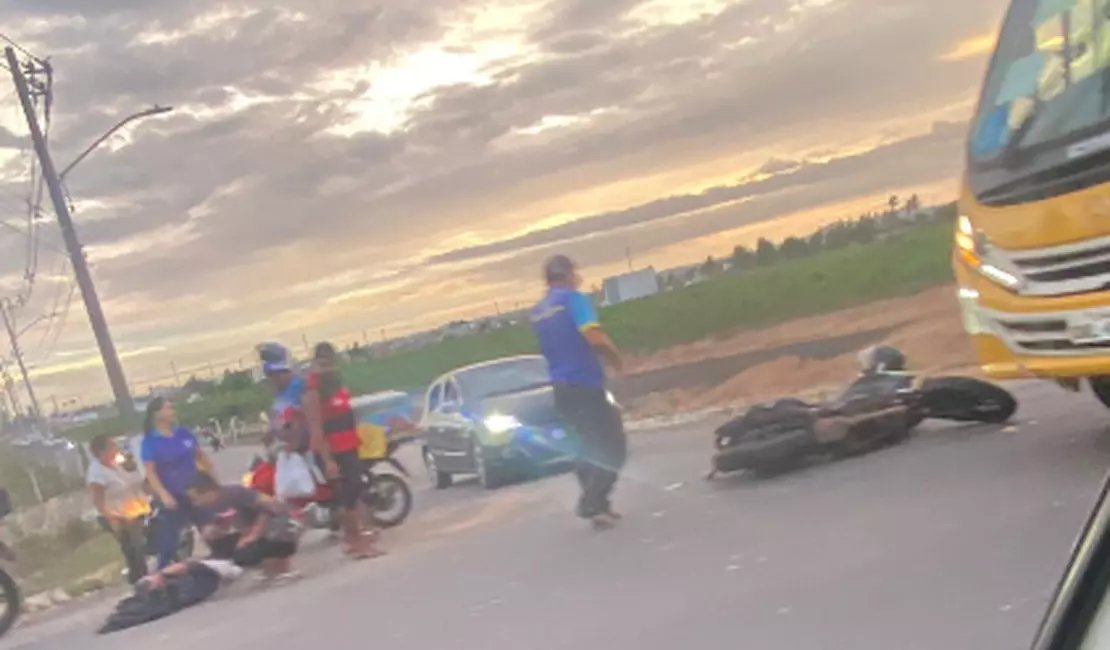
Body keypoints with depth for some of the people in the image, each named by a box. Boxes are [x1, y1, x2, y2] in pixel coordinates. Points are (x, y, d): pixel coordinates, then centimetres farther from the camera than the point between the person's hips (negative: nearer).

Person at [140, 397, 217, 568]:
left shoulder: (184, 433, 3)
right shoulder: (150, 442, -11)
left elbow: (201, 456, 12)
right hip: (173, 496, -5)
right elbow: (150, 472, -16)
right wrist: (163, 495, -26)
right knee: (169, 538, -1)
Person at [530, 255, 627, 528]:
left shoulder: (538, 312, 14)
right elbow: (595, 338, -22)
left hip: (561, 388, 8)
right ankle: (592, 503, -9)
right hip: (584, 384, -8)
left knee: (593, 446, 19)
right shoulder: (573, 299, -10)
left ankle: (595, 503, 18)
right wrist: (616, 358, -4)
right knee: (613, 447, -1)